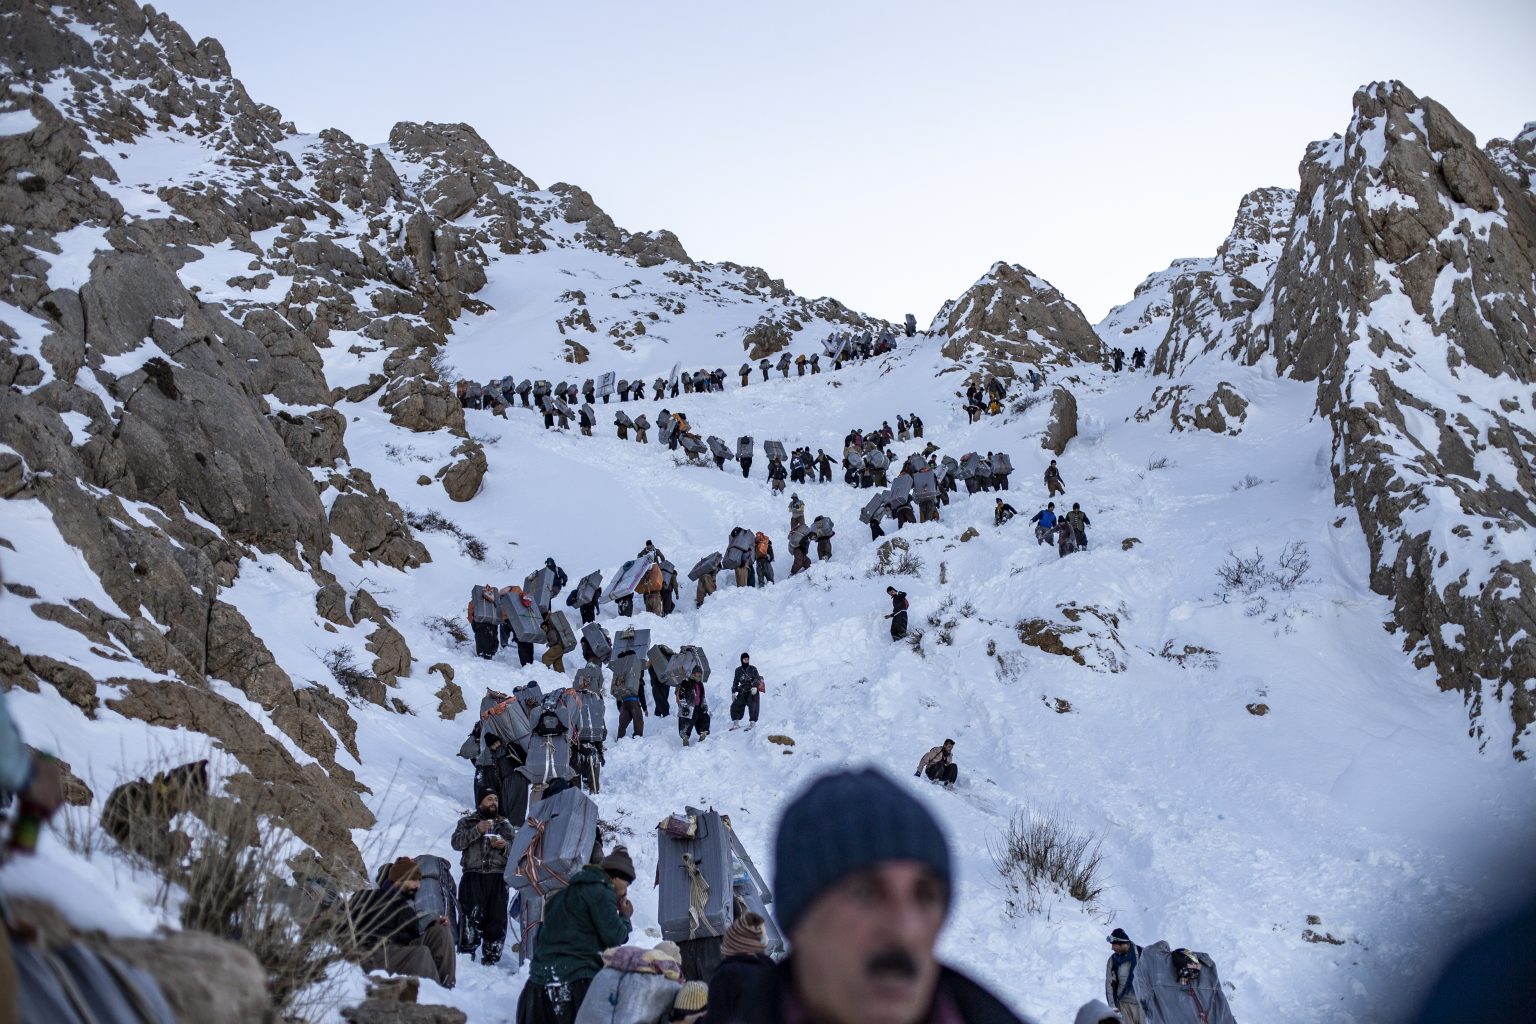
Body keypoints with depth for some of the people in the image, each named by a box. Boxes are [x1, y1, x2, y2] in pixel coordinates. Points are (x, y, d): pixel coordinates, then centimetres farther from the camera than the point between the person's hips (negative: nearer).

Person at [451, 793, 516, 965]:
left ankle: (490, 958, 5)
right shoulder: (467, 821, 15)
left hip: (497, 879, 2)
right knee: (471, 918, -12)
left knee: (497, 919, -2)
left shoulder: (505, 825, 22)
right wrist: (477, 830, -12)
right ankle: (466, 954, -5)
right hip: (473, 876, -2)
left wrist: (504, 846, -8)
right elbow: (456, 842, -1)